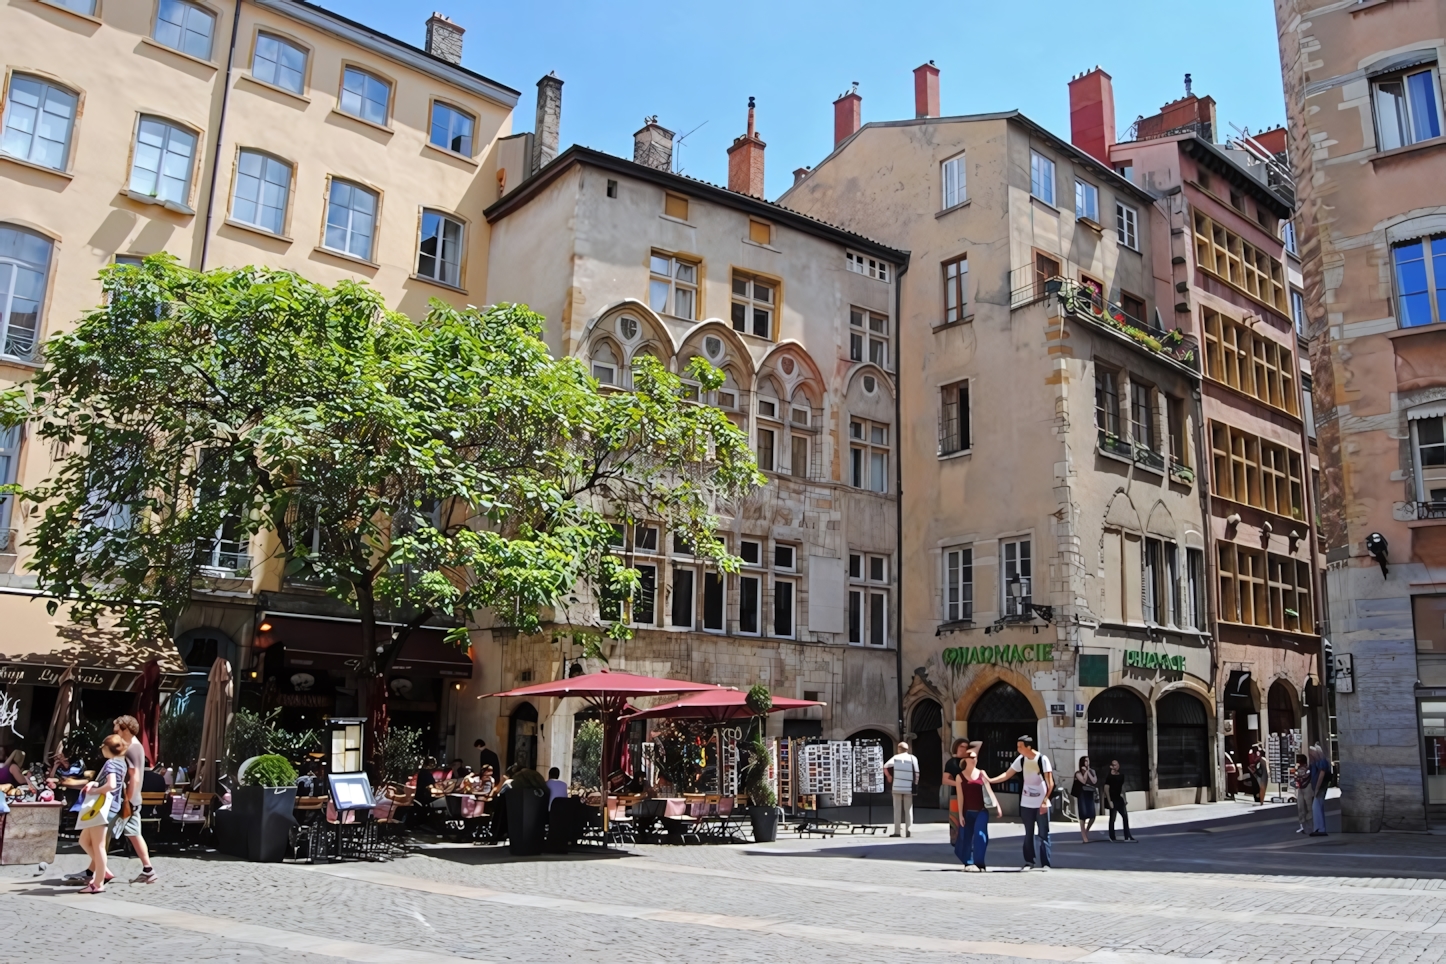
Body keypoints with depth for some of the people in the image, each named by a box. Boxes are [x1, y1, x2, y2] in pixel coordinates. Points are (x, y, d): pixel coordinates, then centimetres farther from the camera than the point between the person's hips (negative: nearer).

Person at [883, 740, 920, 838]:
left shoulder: (895, 757, 3)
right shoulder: (912, 758, 2)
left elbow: (885, 767, -7)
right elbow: (917, 774, -5)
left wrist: (889, 777, 8)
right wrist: (915, 784, 6)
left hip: (897, 787, 0)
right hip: (908, 788, 0)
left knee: (897, 810, 5)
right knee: (908, 810, 8)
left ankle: (896, 831, 3)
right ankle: (909, 831, 1)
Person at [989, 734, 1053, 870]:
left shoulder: (1042, 759, -13)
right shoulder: (1020, 760, 1)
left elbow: (1050, 783, -12)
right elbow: (1007, 775, 4)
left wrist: (1045, 801, -18)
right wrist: (989, 780, -8)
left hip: (1041, 804, -4)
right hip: (1026, 804, 5)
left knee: (1043, 834, -1)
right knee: (1028, 834, 10)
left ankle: (1045, 863, 4)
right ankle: (1029, 862, 18)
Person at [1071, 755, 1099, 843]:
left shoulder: (1092, 771, 13)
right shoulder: (1078, 773, 0)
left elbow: (1094, 781, -2)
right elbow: (1083, 781, -16)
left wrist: (1088, 772, -4)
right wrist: (1086, 771, -8)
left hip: (1090, 795, 4)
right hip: (1082, 795, -4)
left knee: (1092, 816, -3)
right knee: (1083, 816, -6)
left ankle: (1086, 831, 24)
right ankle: (1084, 837, -1)